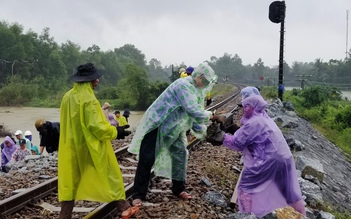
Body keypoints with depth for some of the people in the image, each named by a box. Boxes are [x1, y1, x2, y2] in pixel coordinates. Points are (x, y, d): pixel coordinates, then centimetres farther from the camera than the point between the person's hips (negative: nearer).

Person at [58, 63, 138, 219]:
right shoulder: (89, 99, -19)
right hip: (92, 148, -7)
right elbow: (97, 126, -22)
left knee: (70, 180, 11)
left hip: (71, 148, 7)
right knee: (110, 175, 7)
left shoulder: (67, 97, 5)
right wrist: (115, 131, -7)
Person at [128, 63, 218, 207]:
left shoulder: (194, 90, 6)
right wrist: (209, 115, -17)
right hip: (156, 125, -9)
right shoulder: (183, 85, -26)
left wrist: (203, 131, -1)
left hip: (172, 128, 9)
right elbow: (193, 111, -34)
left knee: (180, 154, 7)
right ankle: (138, 195, 7)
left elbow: (191, 116, 11)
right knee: (147, 160, -3)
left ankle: (178, 189, 22)